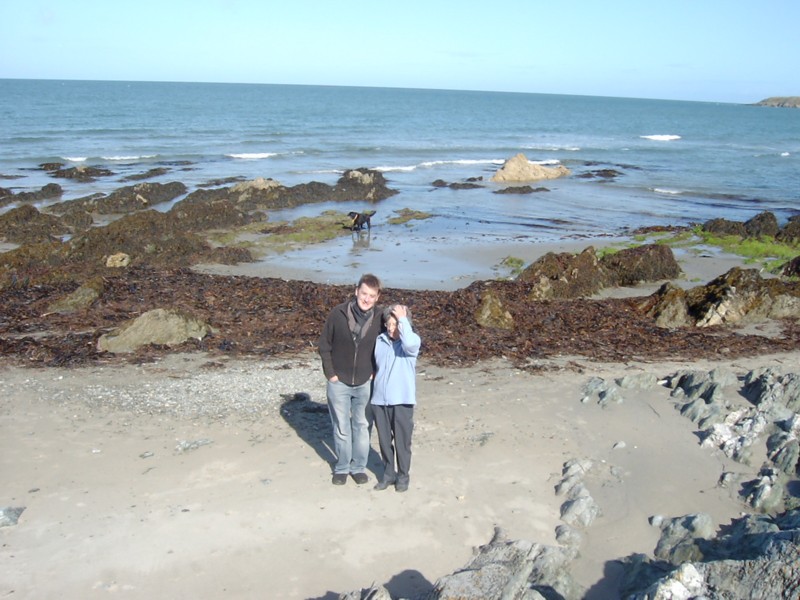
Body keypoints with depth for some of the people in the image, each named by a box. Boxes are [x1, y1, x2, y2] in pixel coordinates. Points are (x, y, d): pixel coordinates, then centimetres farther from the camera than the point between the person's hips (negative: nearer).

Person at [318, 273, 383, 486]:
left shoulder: (380, 318, -9)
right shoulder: (338, 314, -13)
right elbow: (324, 345, -3)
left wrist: (375, 373, -2)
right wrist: (330, 373, -6)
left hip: (365, 383, 1)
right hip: (339, 382, -1)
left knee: (362, 427, 12)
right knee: (341, 428, 11)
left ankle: (359, 467, 27)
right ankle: (342, 467, 27)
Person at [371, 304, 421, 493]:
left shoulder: (412, 340, -8)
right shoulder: (379, 341, 5)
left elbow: (409, 344, -34)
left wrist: (403, 319, -24)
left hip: (402, 400, -4)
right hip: (379, 399, 4)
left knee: (402, 441, 6)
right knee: (384, 440, 13)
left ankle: (403, 476, 22)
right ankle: (388, 473, 29)